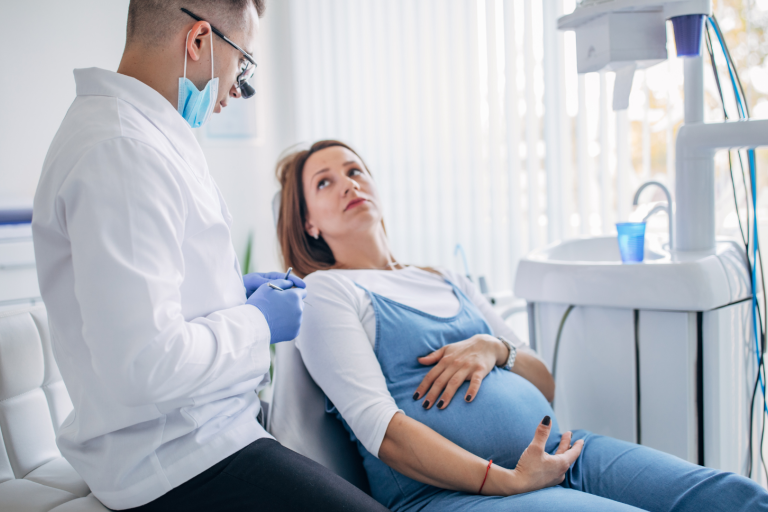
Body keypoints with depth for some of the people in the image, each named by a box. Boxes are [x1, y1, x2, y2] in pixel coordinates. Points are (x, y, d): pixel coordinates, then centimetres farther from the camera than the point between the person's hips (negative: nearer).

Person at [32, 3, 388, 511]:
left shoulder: (145, 133, 11)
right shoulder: (122, 150, -23)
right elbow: (143, 365, -29)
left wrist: (234, 290, 13)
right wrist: (257, 322, -14)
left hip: (206, 423, 11)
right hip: (175, 461, -11)